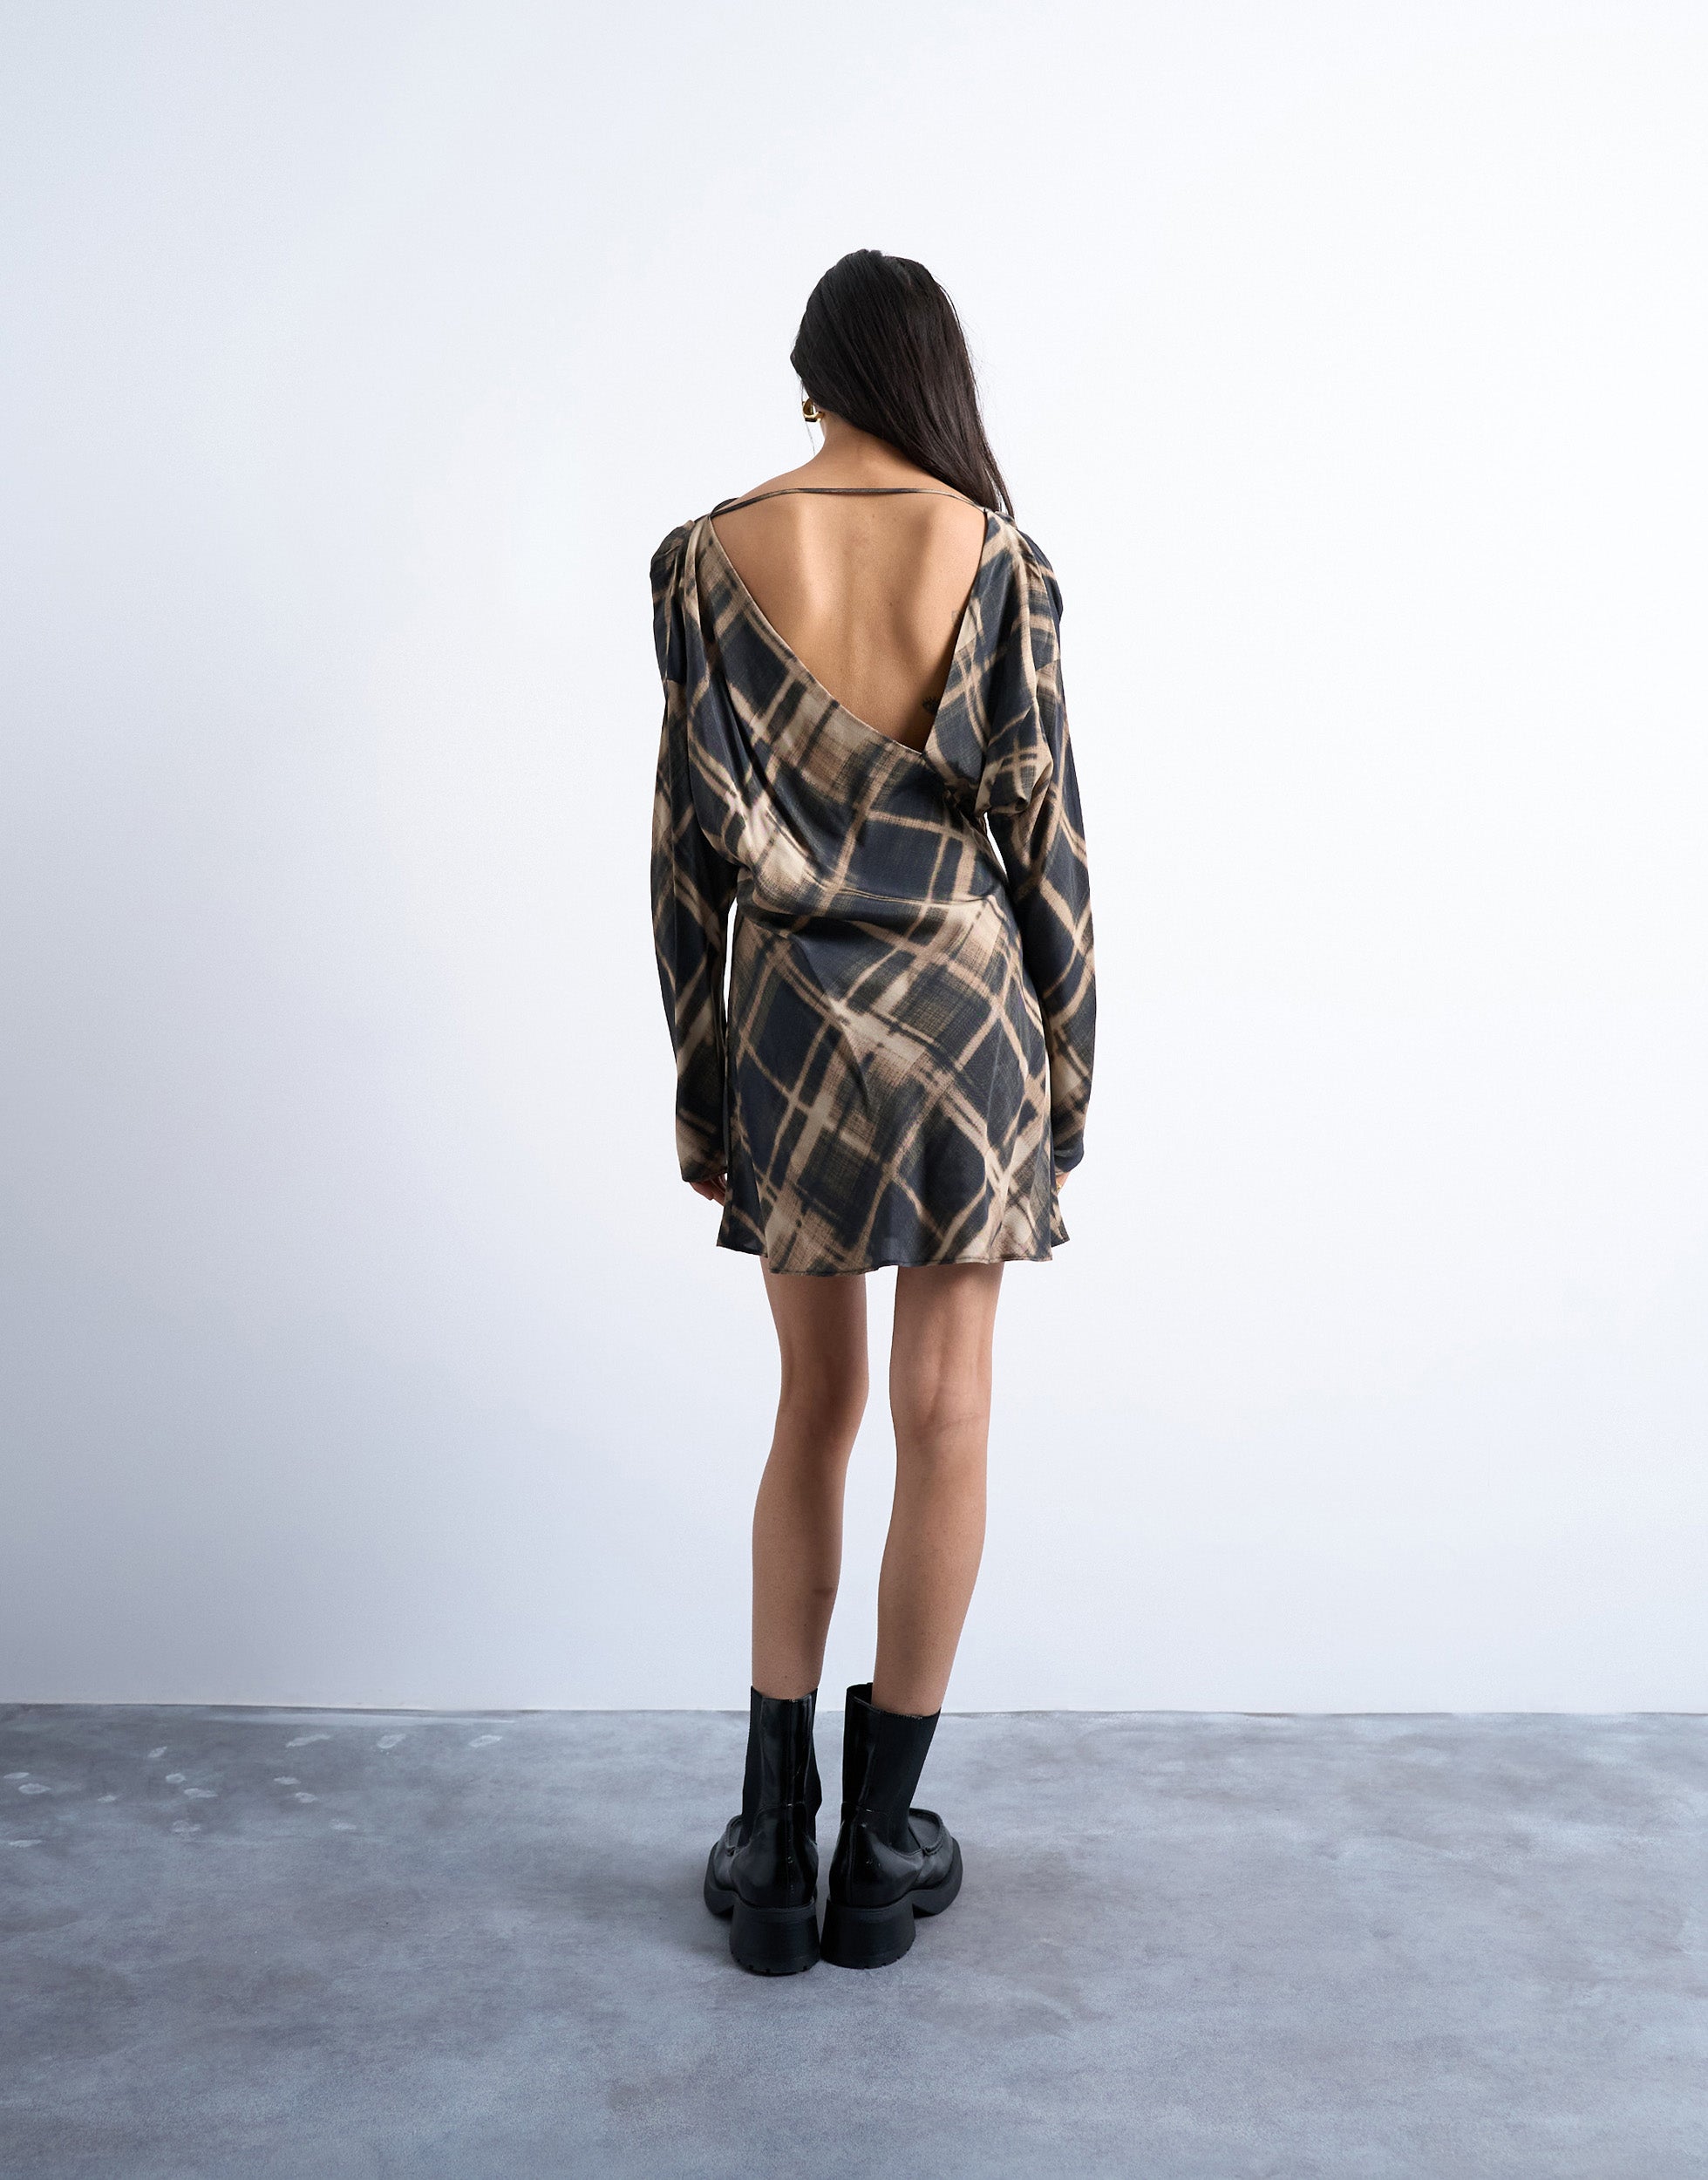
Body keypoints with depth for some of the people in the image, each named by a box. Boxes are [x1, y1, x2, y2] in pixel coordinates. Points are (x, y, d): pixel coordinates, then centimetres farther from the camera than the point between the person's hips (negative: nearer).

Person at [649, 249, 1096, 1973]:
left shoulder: (712, 557, 0)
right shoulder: (1000, 560, -3)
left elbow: (689, 840, -1)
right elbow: (1042, 827, -3)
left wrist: (699, 1082, 7)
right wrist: (1064, 1061, 7)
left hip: (792, 1011, 2)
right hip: (970, 1005, -1)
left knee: (814, 1410, 14)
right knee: (944, 1415, 8)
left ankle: (773, 1844, 18)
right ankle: (883, 1845, 19)